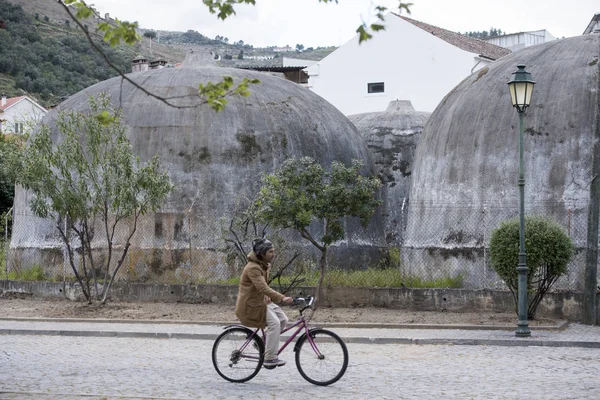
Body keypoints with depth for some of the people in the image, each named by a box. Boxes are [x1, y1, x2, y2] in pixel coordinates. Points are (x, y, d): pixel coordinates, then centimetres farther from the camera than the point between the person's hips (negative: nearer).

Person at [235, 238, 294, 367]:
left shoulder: (264, 266, 10)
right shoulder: (253, 268, -22)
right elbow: (262, 287, -35)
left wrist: (267, 297, 7)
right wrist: (282, 298, -43)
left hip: (260, 302, 9)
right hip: (249, 306, -9)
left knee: (283, 319, -2)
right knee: (274, 323, -22)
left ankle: (263, 343, 12)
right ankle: (270, 359, -18)